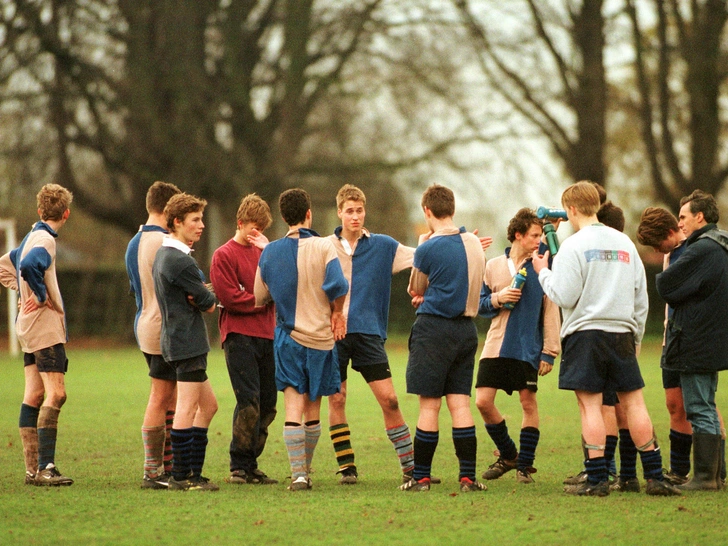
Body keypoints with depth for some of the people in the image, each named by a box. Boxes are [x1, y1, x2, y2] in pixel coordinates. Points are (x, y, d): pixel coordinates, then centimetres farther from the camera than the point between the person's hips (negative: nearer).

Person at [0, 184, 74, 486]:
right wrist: (41, 297, -21)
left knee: (34, 396, 8)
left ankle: (32, 469, 8)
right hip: (45, 325, -10)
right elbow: (30, 264, -34)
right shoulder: (45, 240, -14)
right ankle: (45, 467, -19)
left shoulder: (32, 237, 15)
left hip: (30, 326, 10)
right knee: (56, 394, -13)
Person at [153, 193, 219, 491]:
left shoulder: (163, 255, 16)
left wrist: (199, 297, -5)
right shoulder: (181, 261, -17)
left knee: (208, 405, 15)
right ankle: (181, 475, -9)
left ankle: (193, 471, 15)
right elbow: (209, 302, -12)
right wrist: (207, 299, 9)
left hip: (174, 340, 11)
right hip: (188, 341, -11)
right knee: (187, 407, -9)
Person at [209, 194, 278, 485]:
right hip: (239, 335, -6)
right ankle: (239, 467, -9)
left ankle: (251, 465, 11)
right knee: (249, 402, -14)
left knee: (267, 405, 4)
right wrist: (266, 299, -3)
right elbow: (230, 297, -10)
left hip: (266, 335, 6)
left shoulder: (262, 252, 19)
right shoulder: (224, 255, 0)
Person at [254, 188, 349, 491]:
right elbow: (337, 287, -19)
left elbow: (260, 299, 8)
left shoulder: (269, 252, 0)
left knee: (293, 407, -3)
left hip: (288, 337, 1)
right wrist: (337, 313, 0)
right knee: (313, 409, 13)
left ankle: (298, 474, -16)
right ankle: (305, 469, 22)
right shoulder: (323, 246, -9)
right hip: (321, 337, -1)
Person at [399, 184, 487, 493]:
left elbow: (415, 290, 4)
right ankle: (468, 477, 0)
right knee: (460, 403, 5)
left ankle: (421, 476, 2)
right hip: (466, 328, 6)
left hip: (434, 329, -6)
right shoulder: (475, 243, 7)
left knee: (429, 405, -1)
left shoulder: (430, 248, -12)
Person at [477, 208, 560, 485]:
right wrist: (498, 298, -10)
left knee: (529, 403, -2)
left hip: (528, 348, -2)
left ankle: (525, 465, 11)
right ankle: (507, 456, 17)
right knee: (483, 402, -3)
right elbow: (480, 306, 11)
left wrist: (549, 351, -6)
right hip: (496, 347, 2)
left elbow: (551, 311, -1)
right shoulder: (494, 266, 6)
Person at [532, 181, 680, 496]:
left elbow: (564, 297, -11)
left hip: (585, 332, -5)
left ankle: (597, 479, -5)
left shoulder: (574, 246, -7)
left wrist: (543, 272, 5)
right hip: (622, 333, 5)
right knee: (633, 401, 7)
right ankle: (654, 476, 6)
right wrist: (635, 336, 23)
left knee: (590, 404, -2)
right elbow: (641, 297, 14)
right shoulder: (625, 243, 12)